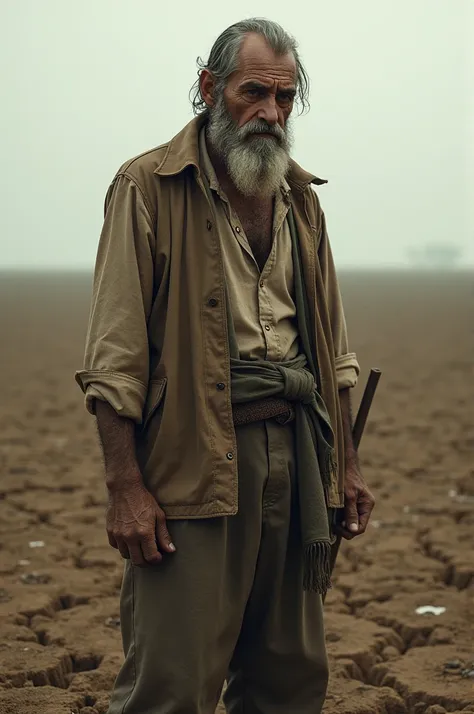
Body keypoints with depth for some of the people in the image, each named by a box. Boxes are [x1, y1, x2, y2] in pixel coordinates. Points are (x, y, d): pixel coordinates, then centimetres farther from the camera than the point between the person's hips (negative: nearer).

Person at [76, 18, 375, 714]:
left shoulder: (300, 198, 16)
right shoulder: (150, 187, -3)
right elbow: (114, 356, -8)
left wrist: (346, 465, 17)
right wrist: (125, 487, -15)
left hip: (294, 451, 6)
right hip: (195, 460, -6)